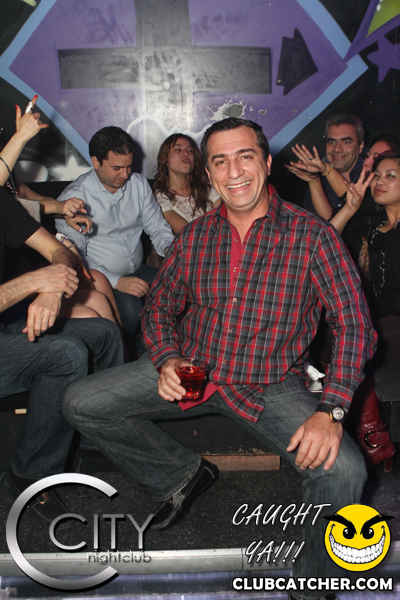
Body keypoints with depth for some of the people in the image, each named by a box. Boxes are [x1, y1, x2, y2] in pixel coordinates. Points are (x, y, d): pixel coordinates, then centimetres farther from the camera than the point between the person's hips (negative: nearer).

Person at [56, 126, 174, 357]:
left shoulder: (139, 183, 8)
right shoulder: (74, 197, -10)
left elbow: (157, 226, 13)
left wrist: (170, 249, -12)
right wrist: (116, 282, -26)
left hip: (138, 272, 5)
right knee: (130, 308, -35)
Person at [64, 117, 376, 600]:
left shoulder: (311, 235, -10)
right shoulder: (195, 236, 3)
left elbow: (354, 324, -13)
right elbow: (160, 306, 12)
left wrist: (331, 410, -26)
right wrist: (167, 361, -10)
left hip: (271, 385, -3)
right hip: (191, 372, 4)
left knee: (343, 471, -29)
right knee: (81, 404, -6)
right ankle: (182, 475, 15)